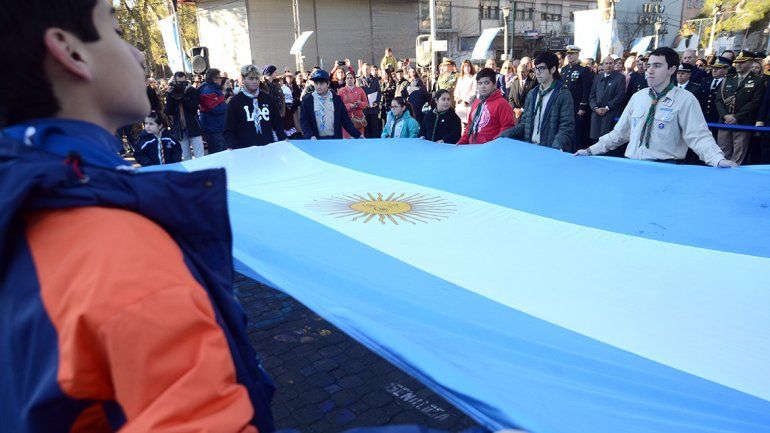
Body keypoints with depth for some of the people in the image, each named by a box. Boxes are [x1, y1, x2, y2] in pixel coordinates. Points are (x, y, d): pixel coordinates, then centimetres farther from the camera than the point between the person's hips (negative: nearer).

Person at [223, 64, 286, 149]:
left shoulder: (268, 99, 8)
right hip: (246, 150, -3)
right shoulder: (235, 101, 0)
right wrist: (232, 148, -16)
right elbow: (229, 130, -1)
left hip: (268, 147, 3)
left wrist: (283, 140, 0)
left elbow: (277, 122, 15)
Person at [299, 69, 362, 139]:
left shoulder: (337, 99, 5)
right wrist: (311, 136, -17)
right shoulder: (307, 100, 3)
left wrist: (358, 135, -3)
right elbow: (304, 121, 0)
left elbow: (345, 119, 6)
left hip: (334, 139, 1)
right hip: (315, 140, -1)